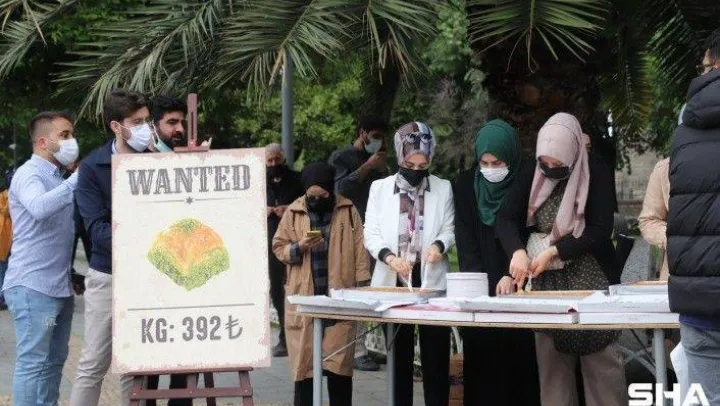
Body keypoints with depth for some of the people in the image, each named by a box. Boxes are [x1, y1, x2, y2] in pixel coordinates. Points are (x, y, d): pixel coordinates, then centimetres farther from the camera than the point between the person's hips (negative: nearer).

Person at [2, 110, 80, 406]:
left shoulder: (58, 179, 17)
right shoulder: (29, 174, -10)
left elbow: (72, 227, 22)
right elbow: (40, 208, -33)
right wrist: (78, 178, -34)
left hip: (59, 286, 9)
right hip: (32, 286, -9)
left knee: (54, 361, 11)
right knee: (33, 363, -7)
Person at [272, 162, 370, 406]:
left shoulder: (347, 210, 2)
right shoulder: (293, 212, 4)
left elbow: (359, 251, 3)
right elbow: (278, 247, 8)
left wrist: (363, 287, -1)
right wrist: (299, 247, -12)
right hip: (303, 299, 1)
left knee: (339, 363, 0)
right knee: (303, 362, 2)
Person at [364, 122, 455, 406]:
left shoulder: (443, 188, 5)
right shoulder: (380, 188, 4)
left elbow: (450, 228, 9)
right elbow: (371, 233, 1)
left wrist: (439, 245, -14)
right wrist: (389, 257, -18)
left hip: (432, 278, 0)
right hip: (393, 278, 0)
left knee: (436, 352, 0)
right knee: (399, 352, 6)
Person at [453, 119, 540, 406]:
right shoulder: (466, 184, 4)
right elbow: (465, 239, 0)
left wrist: (511, 274, -20)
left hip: (518, 287, -2)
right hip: (480, 286, 2)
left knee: (519, 359, -5)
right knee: (483, 361, -1)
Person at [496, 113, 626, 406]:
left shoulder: (596, 176, -7)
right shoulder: (531, 176, 2)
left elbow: (600, 230, -11)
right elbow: (505, 219, -4)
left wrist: (554, 252, -18)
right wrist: (518, 251, -23)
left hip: (590, 280, -3)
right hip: (545, 282, 3)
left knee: (601, 362, -5)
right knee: (551, 362, 3)